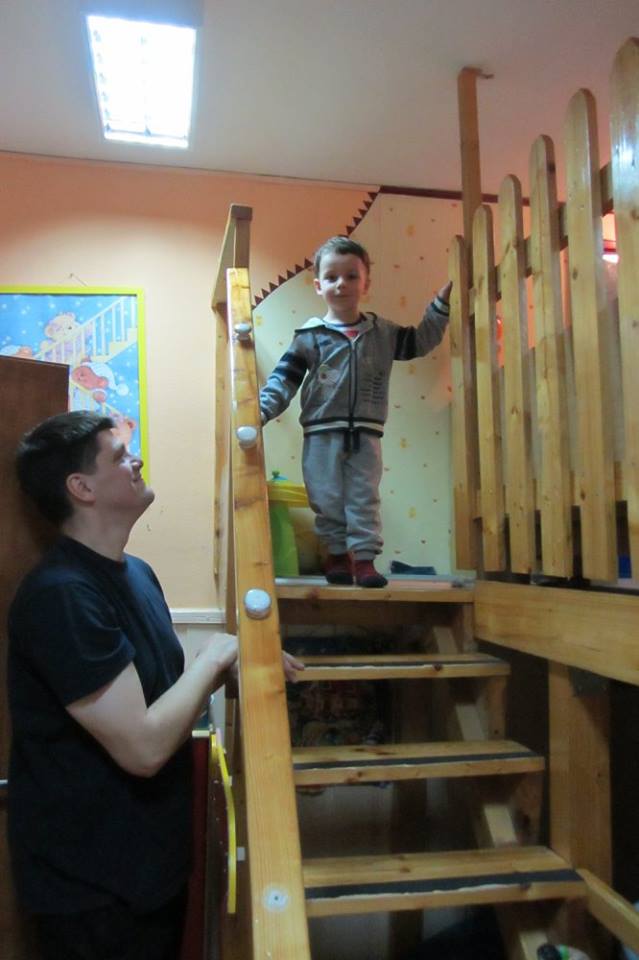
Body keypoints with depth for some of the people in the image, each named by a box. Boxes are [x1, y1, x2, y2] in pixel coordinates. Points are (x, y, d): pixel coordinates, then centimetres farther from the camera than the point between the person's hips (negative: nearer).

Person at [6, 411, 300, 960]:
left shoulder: (137, 573, 3)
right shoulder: (60, 595, -27)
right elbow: (144, 747, -30)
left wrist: (237, 667, -2)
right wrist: (214, 655, -17)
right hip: (93, 882, -8)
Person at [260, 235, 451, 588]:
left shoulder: (383, 332, 9)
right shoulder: (309, 336, 0)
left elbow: (421, 340, 21)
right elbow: (283, 379, -2)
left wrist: (442, 302, 15)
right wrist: (262, 409, -15)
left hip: (366, 433, 1)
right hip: (322, 433, -1)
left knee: (364, 497, 3)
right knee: (327, 498, 5)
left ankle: (364, 558, 9)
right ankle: (337, 553, 21)